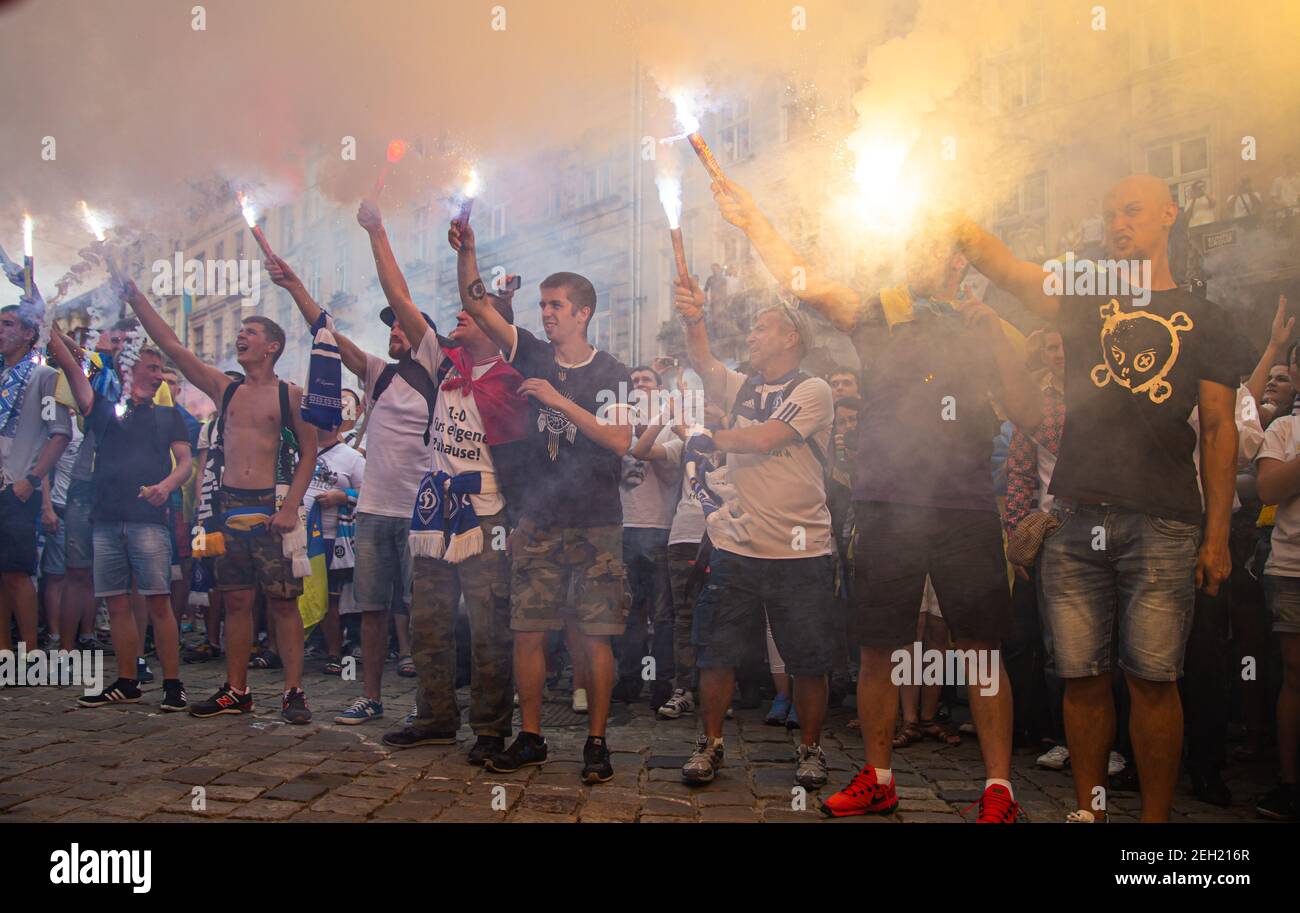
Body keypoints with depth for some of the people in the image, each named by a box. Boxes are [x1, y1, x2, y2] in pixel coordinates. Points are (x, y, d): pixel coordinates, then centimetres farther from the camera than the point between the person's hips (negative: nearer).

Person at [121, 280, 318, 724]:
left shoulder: (290, 396, 1)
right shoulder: (225, 389, 14)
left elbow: (309, 453, -2)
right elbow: (171, 345, 12)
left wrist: (291, 506, -13)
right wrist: (134, 296, 8)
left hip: (270, 506, -5)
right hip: (228, 505, 5)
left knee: (282, 600, -4)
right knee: (236, 600, 7)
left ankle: (293, 690, 0)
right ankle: (236, 690, 15)